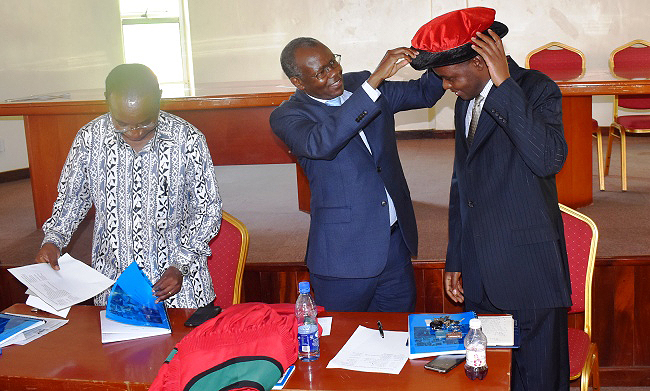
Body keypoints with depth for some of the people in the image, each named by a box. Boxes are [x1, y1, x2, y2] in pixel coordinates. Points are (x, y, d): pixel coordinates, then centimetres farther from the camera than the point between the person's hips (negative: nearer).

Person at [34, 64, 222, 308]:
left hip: (176, 273, -2)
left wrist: (181, 265, -10)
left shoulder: (188, 139, -8)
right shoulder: (89, 138, -2)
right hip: (112, 275, 2)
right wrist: (53, 239, -1)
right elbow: (71, 197, 15)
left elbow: (208, 210, 0)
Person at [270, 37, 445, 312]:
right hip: (344, 253, -5)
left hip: (396, 241, 5)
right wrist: (375, 79, -31)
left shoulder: (361, 84, 6)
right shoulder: (287, 116, -10)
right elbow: (319, 144, -32)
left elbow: (424, 93, 14)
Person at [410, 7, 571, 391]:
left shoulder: (536, 89, -9)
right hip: (480, 276, 7)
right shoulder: (465, 103, 14)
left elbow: (550, 159, -28)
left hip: (528, 272, -7)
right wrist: (455, 260, 19)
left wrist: (504, 85, -25)